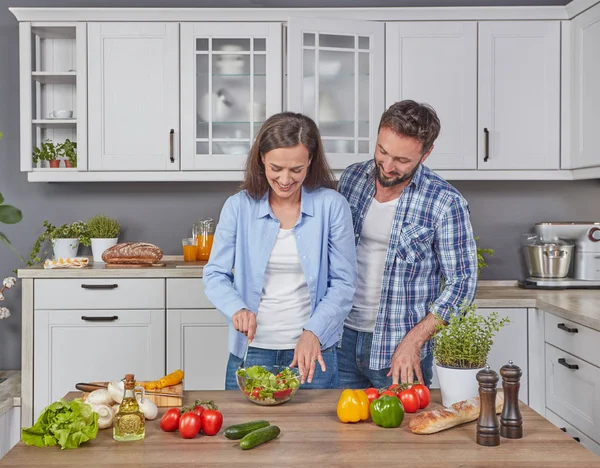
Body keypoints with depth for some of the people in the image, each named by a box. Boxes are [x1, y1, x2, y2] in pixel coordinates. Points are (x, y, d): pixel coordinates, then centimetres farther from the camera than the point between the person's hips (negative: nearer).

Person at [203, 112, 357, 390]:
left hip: (313, 350, -1)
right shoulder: (238, 207, -1)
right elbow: (214, 275, 2)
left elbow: (343, 282, -4)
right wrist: (237, 309, -18)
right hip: (250, 350, 1)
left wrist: (313, 332, -17)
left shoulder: (332, 206, -5)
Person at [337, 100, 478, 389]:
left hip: (401, 349, -4)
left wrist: (413, 341, -16)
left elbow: (461, 284, -10)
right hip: (344, 336, 4)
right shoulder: (351, 178, 0)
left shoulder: (445, 203, -14)